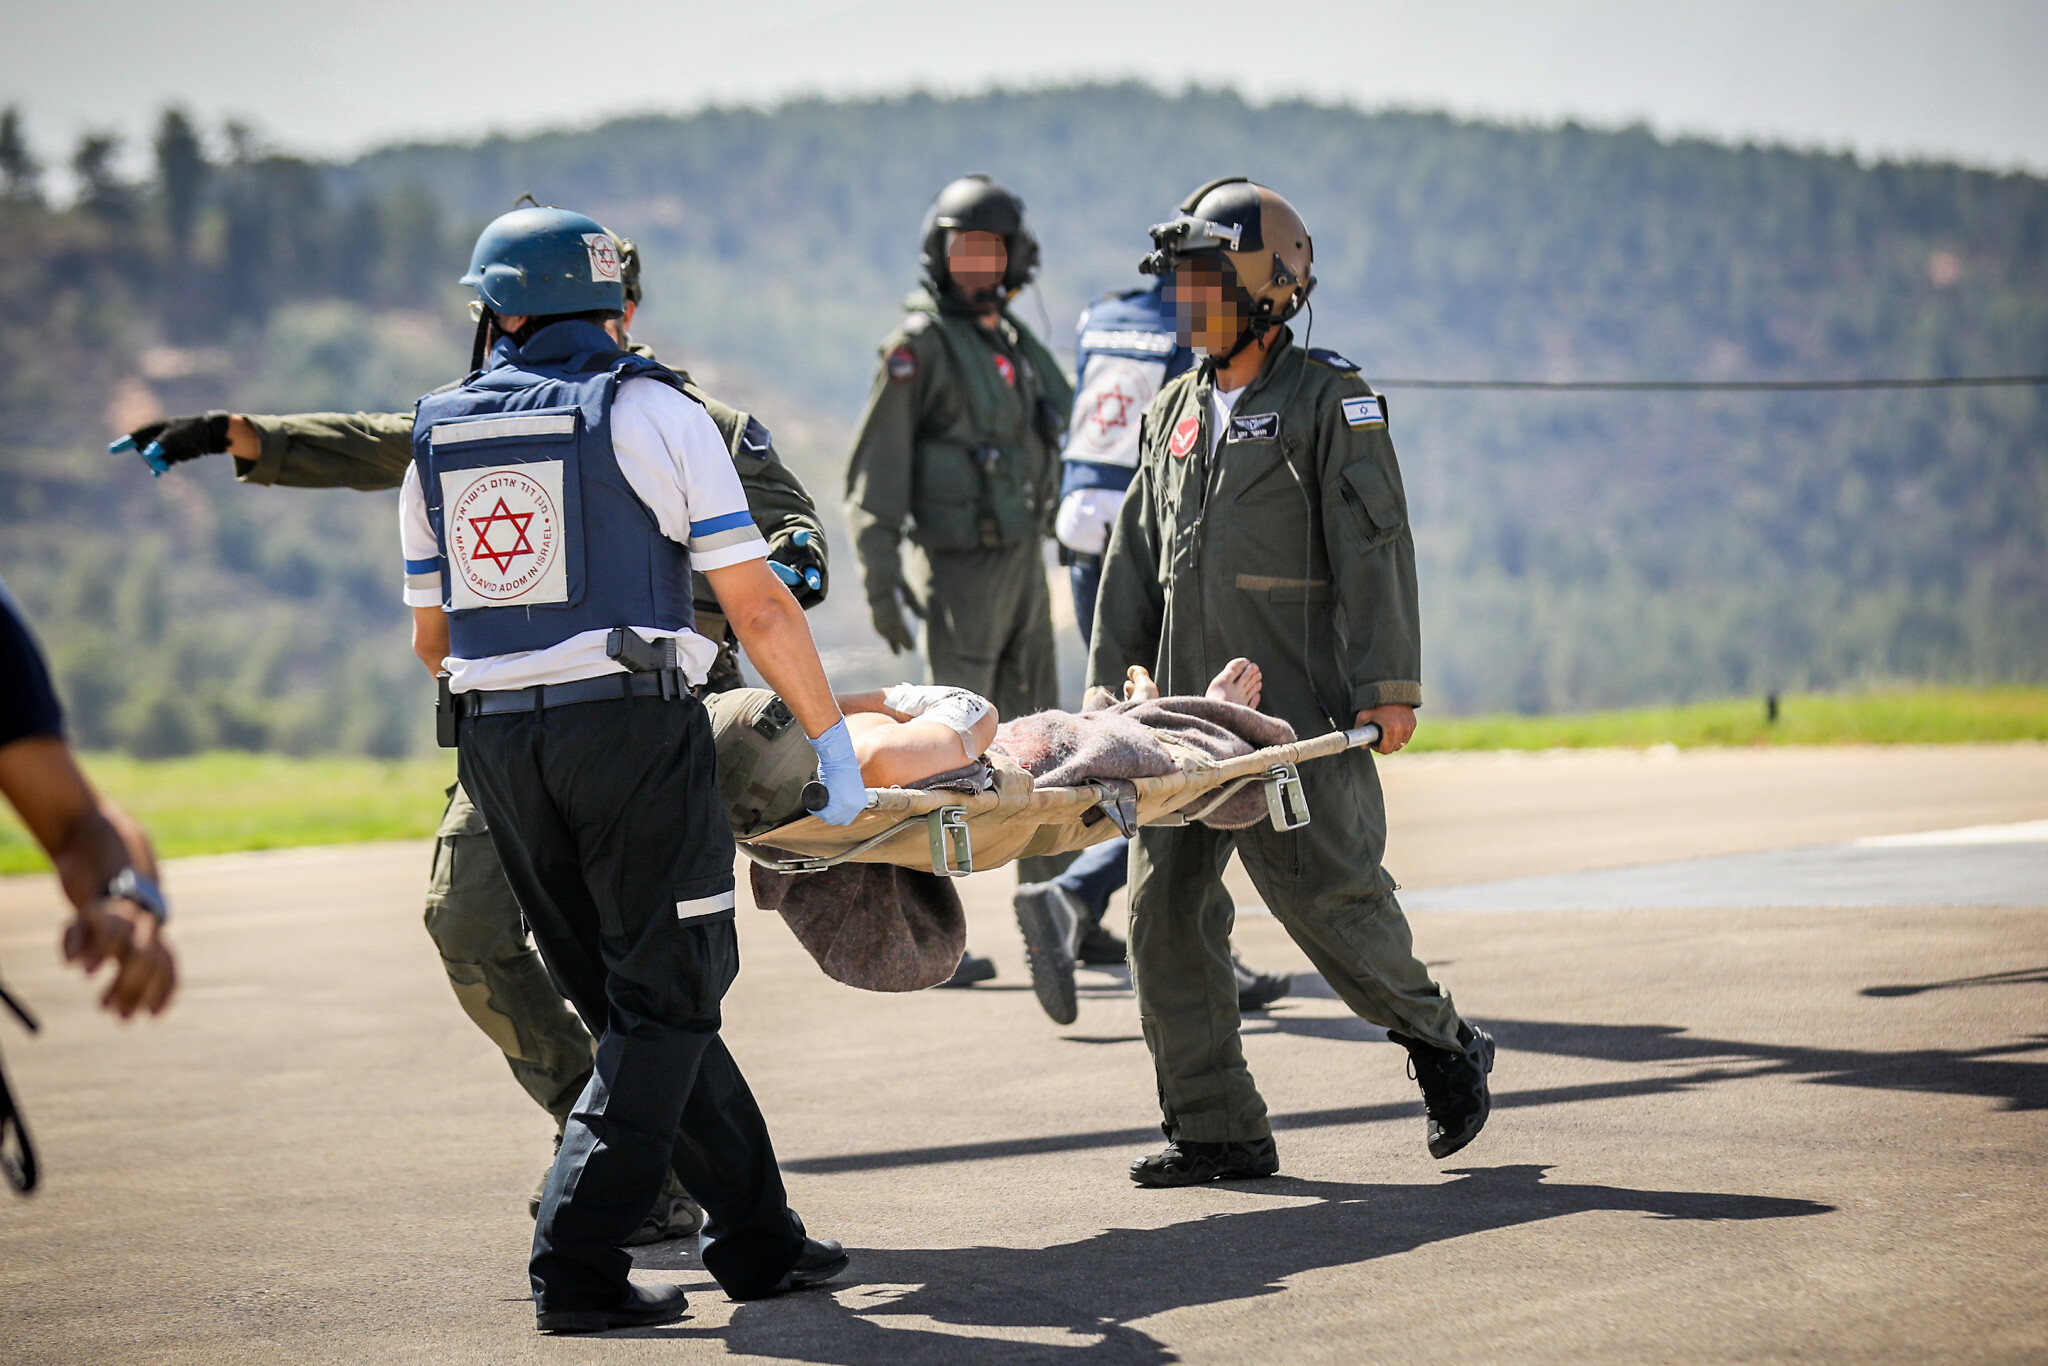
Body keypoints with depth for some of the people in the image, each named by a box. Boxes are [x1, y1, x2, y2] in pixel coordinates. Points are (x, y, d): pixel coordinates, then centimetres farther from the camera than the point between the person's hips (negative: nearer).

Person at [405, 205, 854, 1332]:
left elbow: (431, 637, 20)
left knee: (630, 999, 13)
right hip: (630, 726, -5)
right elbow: (758, 608, -4)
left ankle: (754, 1234, 18)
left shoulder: (437, 438, 12)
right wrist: (832, 740, 4)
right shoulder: (652, 412, -1)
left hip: (494, 743, 5)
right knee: (664, 1002, 2)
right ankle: (578, 1261, -7)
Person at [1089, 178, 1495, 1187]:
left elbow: (1375, 548, -9)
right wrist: (1108, 680, 16)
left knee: (1325, 896, -7)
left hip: (1302, 717, -7)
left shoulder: (1330, 401, -4)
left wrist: (1389, 687, -16)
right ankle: (1216, 1129, 8)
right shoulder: (1178, 412, 17)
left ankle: (1443, 1045, 18)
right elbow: (1135, 554, 21)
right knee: (1165, 911, 1)